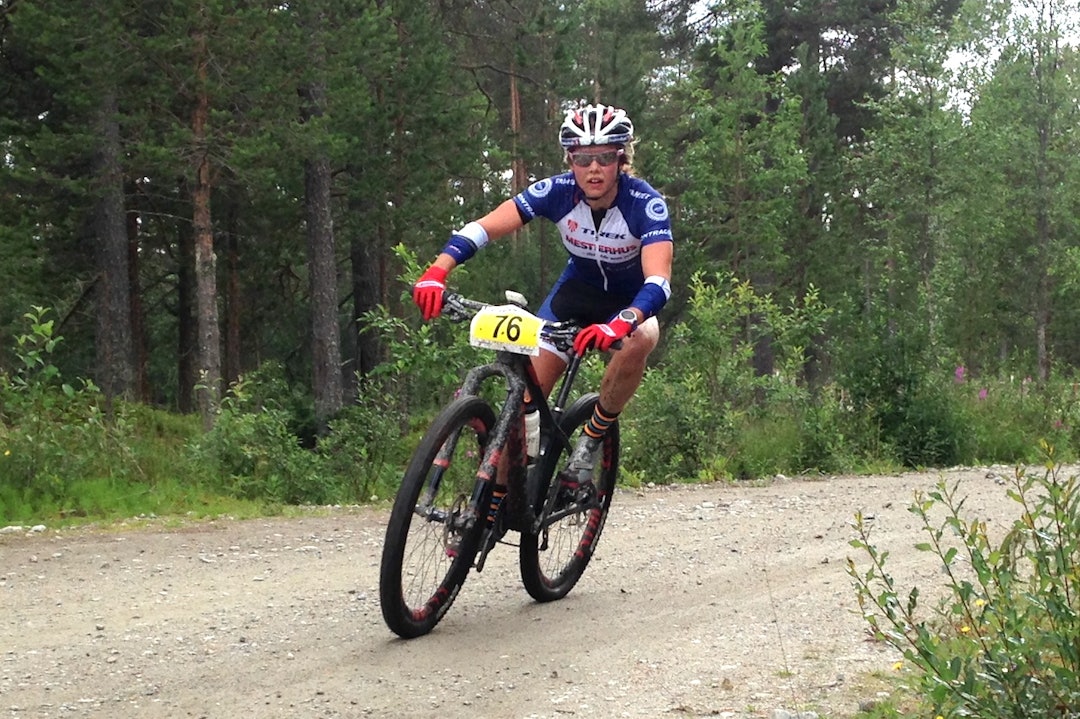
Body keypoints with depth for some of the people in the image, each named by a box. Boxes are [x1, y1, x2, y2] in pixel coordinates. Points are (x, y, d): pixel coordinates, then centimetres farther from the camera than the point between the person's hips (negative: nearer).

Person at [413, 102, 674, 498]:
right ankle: (500, 492, 5)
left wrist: (621, 324, -62)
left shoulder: (645, 204, -30)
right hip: (578, 288, 2)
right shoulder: (558, 191, -23)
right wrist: (436, 272, -46)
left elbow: (658, 281, -42)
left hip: (631, 300, -2)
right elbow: (482, 227, -29)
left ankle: (593, 435, -13)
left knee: (639, 340, -37)